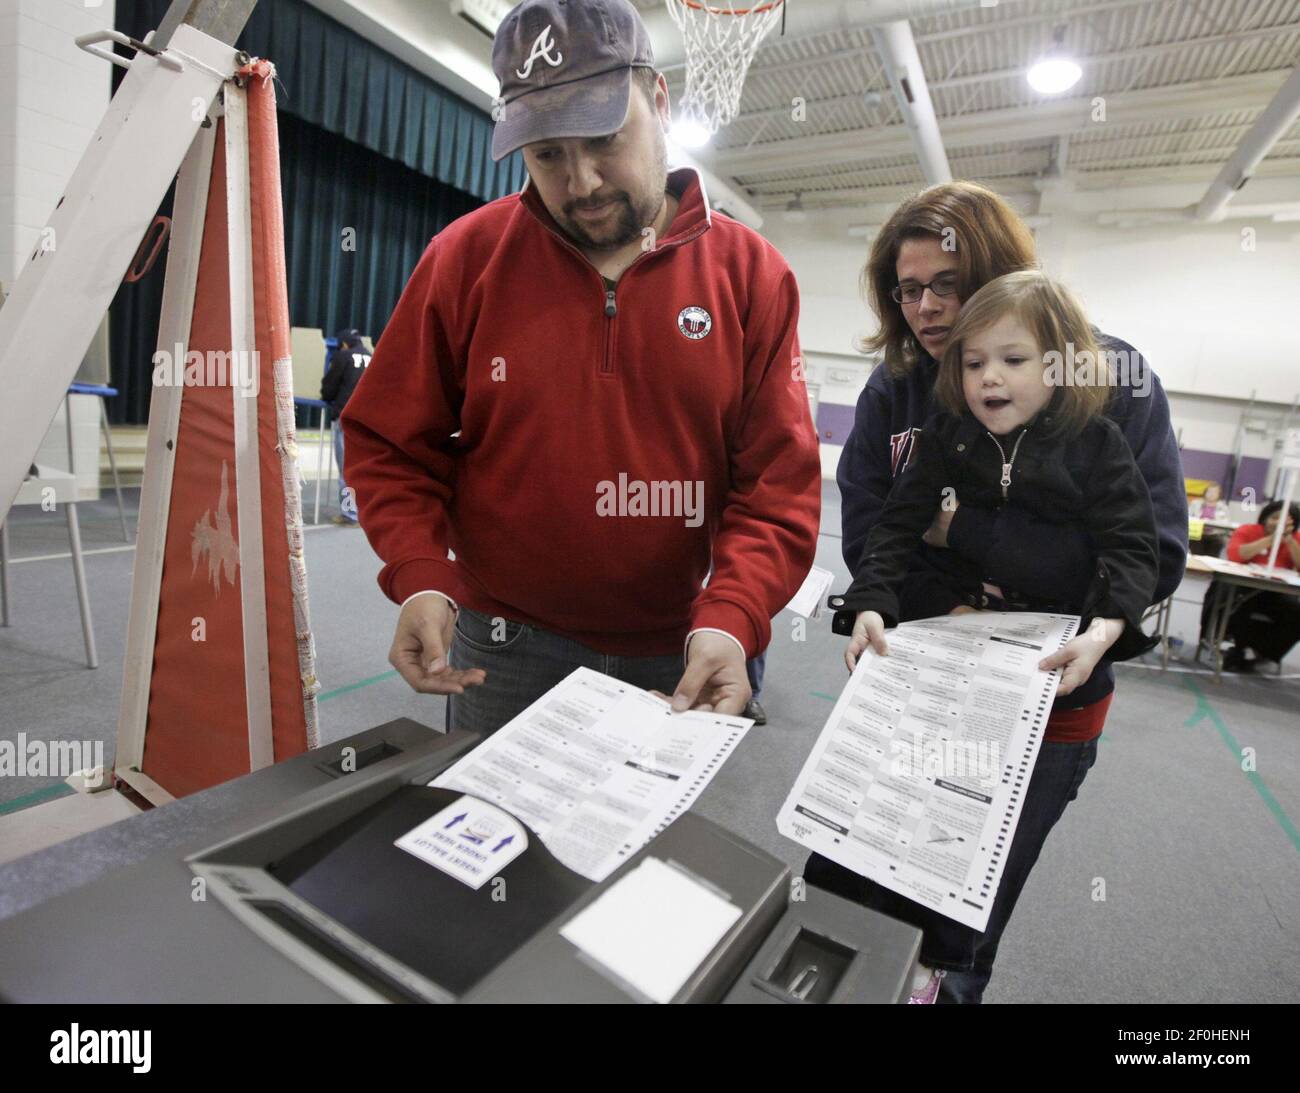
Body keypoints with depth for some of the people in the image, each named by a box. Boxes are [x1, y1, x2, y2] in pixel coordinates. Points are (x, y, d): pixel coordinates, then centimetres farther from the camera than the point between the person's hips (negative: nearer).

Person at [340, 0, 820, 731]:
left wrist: (730, 618, -21)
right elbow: (393, 448, 1)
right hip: (504, 652, 1)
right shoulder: (465, 257, -4)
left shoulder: (750, 272, -4)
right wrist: (421, 580, -15)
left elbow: (779, 480, -7)